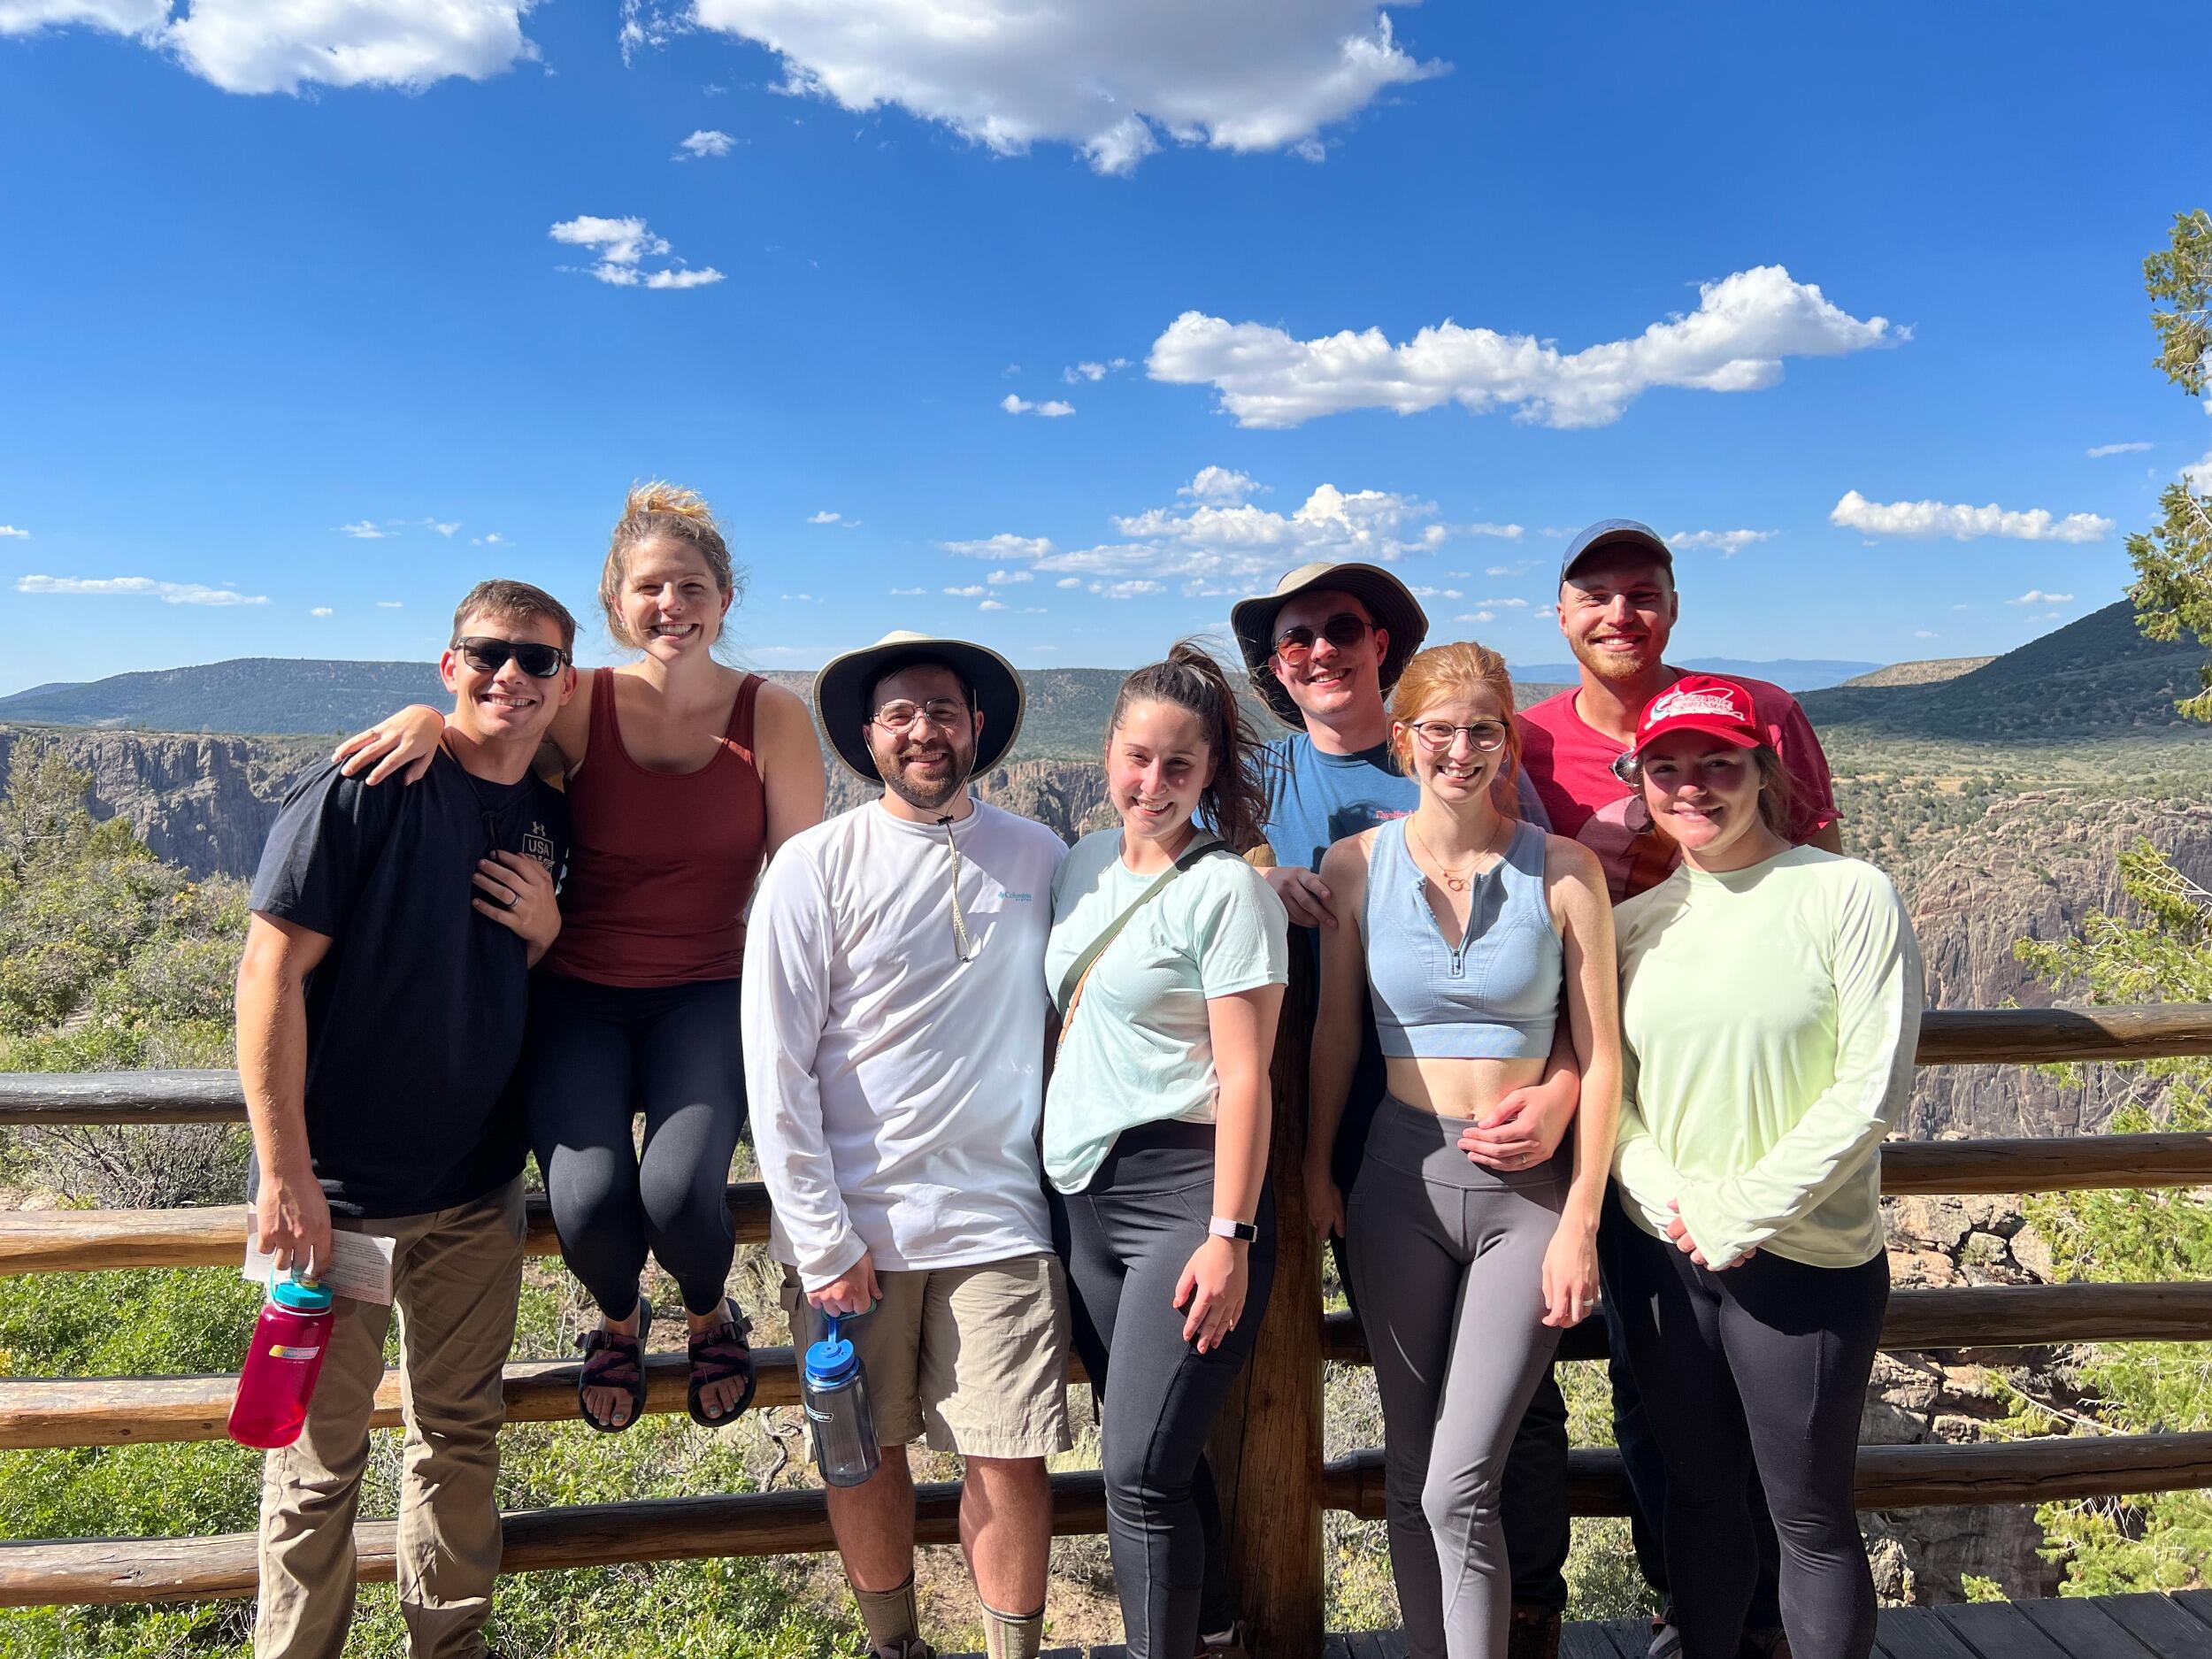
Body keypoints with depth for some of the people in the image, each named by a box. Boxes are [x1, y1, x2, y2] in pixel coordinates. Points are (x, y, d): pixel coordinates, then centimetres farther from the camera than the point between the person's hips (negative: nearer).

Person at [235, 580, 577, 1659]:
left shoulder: (553, 824, 5)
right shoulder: (363, 789, -13)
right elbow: (271, 971, -15)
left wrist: (546, 931, -9)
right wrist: (284, 1171, -17)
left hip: (480, 1192, 6)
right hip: (339, 1193, -5)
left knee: (461, 1435, 17)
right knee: (319, 1459, 8)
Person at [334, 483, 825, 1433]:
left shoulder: (772, 717, -4)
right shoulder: (580, 707, -3)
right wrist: (430, 722, -18)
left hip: (707, 995, -1)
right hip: (580, 995, 1)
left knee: (679, 1193, -25)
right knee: (589, 1203, -21)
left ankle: (710, 1316, 15)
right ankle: (618, 1320, 19)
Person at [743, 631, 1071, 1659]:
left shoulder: (1038, 857, 3)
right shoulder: (817, 864, -4)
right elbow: (775, 1066, -6)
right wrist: (822, 1241, -8)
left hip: (997, 1216, 1)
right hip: (852, 1224, -1)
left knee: (1011, 1460, 1)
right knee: (868, 1453, 12)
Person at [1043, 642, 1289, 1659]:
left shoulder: (1227, 890, -11)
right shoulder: (1084, 865, 10)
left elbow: (1244, 1076, -14)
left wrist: (1228, 1236, -17)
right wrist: (1049, 1158, 19)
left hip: (1184, 1191, -7)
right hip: (1083, 1190, 7)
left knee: (1140, 1466, -7)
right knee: (1153, 1446, 17)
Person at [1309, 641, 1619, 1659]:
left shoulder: (1562, 871, -4)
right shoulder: (1356, 866, 0)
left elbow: (1601, 1054, -3)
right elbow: (1334, 1032, 7)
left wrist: (1581, 1222, -6)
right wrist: (1313, 1173, 6)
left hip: (1531, 1190, -2)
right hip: (1401, 1180, 2)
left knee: (1459, 1488, -7)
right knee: (1409, 1476, 12)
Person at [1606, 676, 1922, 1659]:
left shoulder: (1847, 894, -8)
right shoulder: (1637, 921, 6)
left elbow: (1874, 1089, -13)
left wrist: (1742, 1216, -14)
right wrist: (1669, 1200, -11)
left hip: (1805, 1259, -4)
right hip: (1658, 1256, 4)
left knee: (1810, 1517, 9)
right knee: (1698, 1494, 18)